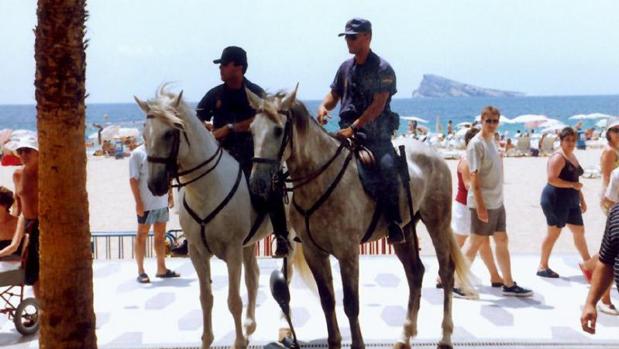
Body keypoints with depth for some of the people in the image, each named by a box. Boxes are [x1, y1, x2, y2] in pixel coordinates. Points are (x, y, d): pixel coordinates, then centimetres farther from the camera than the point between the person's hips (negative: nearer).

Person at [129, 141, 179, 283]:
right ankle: (141, 271, 9)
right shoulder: (137, 154, -9)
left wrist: (170, 195, 11)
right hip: (146, 203, -6)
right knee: (142, 235, 4)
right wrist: (138, 202, -17)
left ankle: (161, 269, 21)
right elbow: (133, 179, -12)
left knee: (160, 235, 12)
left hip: (162, 202, 6)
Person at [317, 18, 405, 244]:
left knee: (387, 168, -28)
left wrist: (354, 127, -20)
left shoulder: (382, 69, -5)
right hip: (347, 131, 6)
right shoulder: (346, 67, 13)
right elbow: (334, 94, 20)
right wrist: (323, 107, -4)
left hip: (375, 134, -6)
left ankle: (394, 222, -21)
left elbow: (378, 105, -13)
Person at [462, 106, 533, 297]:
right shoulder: (476, 144, -14)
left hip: (497, 201, 9)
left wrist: (497, 197, 15)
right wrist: (480, 205, -22)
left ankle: (509, 284, 19)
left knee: (502, 241, 12)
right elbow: (474, 176, -18)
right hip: (483, 203, -9)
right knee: (475, 242, -2)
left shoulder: (492, 141, 11)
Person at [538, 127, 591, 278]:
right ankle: (542, 267, 7)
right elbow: (552, 179, -26)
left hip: (570, 201, 9)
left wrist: (582, 199, 21)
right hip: (556, 200, -9)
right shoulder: (558, 157, -15)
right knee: (553, 233, -3)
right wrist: (573, 185, -24)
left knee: (579, 230, 14)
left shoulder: (572, 156, 15)